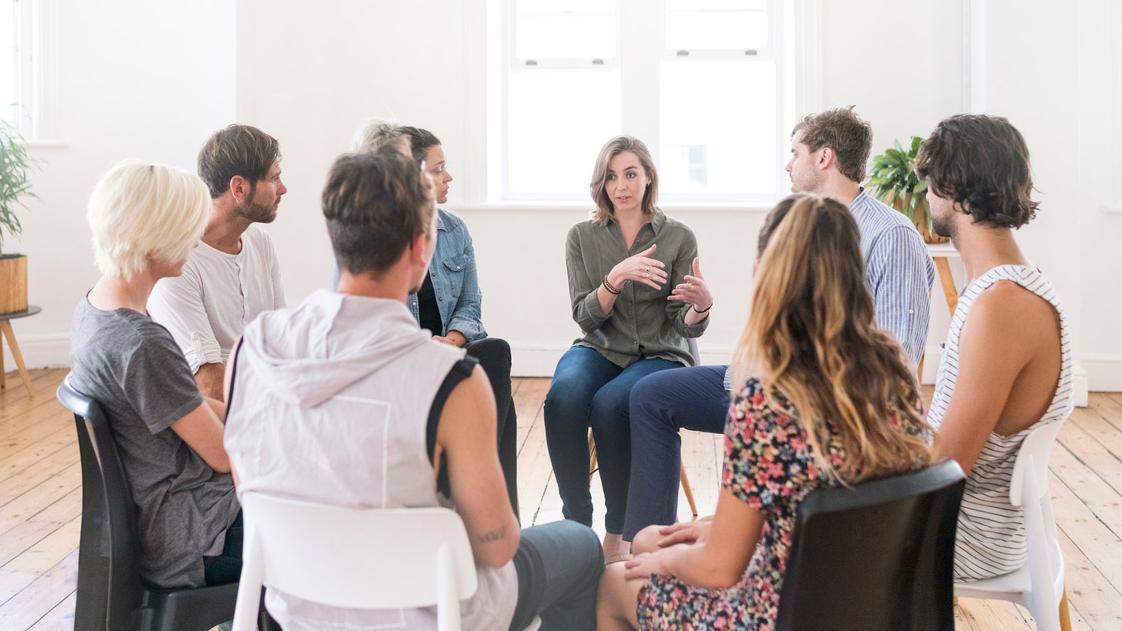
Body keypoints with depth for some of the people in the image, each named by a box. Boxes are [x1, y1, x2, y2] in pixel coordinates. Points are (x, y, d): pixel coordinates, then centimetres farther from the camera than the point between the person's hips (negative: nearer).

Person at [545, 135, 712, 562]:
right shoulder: (582, 237, 6)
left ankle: (617, 534, -19)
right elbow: (586, 317, -3)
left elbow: (685, 327, -2)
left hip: (659, 356, -1)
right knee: (564, 396, -33)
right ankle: (575, 523, -21)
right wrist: (618, 277, -21)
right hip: (598, 350, 2)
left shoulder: (679, 238, 2)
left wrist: (702, 306, -25)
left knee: (610, 403, -34)